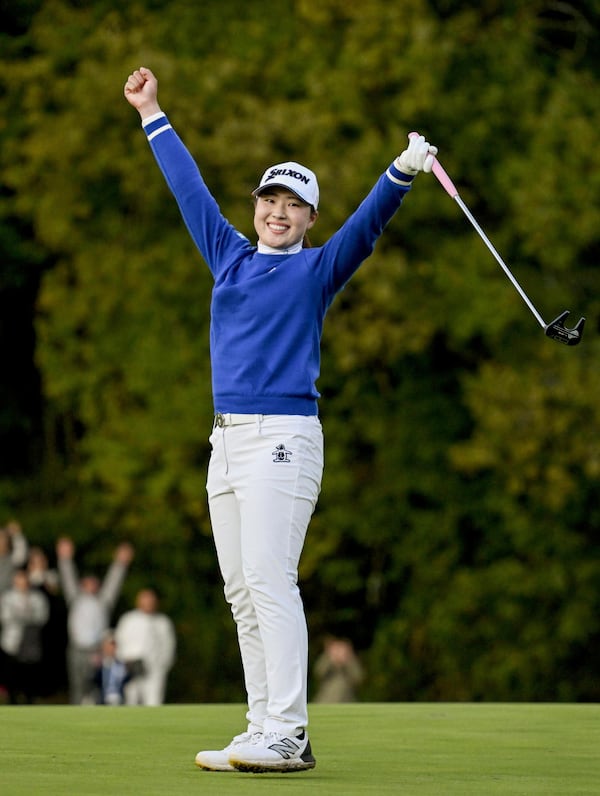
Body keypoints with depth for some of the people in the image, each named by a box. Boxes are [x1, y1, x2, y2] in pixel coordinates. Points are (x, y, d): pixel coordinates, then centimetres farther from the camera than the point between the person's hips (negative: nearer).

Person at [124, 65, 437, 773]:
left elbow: (368, 223, -11)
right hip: (226, 441, 7)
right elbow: (190, 185, 28)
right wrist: (151, 116, 37)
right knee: (242, 592, 4)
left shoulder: (317, 269, 4)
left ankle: (287, 734, -18)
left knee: (270, 580, -15)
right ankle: (262, 730, 6)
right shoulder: (230, 257, 19)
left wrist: (403, 171, -28)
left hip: (282, 437, -7)